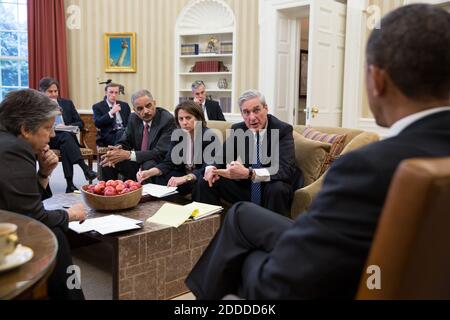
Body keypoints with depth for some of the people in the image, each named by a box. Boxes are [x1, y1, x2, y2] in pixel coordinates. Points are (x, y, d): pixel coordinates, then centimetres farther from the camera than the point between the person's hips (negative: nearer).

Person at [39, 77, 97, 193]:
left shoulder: (67, 103, 16)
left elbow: (80, 123, 12)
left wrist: (67, 127, -7)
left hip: (67, 136, 2)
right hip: (48, 139, -2)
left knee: (65, 146, -33)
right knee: (66, 136, -34)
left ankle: (70, 184, -40)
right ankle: (85, 168, -47)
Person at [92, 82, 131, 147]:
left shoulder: (124, 105, 17)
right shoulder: (97, 107, 6)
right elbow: (97, 124, -9)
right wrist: (111, 113, -19)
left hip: (124, 132, 4)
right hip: (108, 136, -4)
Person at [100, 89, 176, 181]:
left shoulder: (167, 119, -17)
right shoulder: (133, 118, 3)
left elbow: (160, 153, -24)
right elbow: (124, 142, 8)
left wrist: (128, 155, -30)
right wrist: (114, 153, -18)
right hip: (138, 163, 6)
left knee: (148, 165, -36)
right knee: (107, 163, -9)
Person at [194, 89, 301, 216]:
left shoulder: (283, 130, -15)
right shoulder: (237, 129, 0)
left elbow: (286, 169, -27)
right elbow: (221, 157, 7)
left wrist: (249, 173, -40)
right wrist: (212, 168, -19)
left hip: (270, 191, -4)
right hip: (245, 188, 4)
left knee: (278, 188, -35)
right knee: (206, 183, -8)